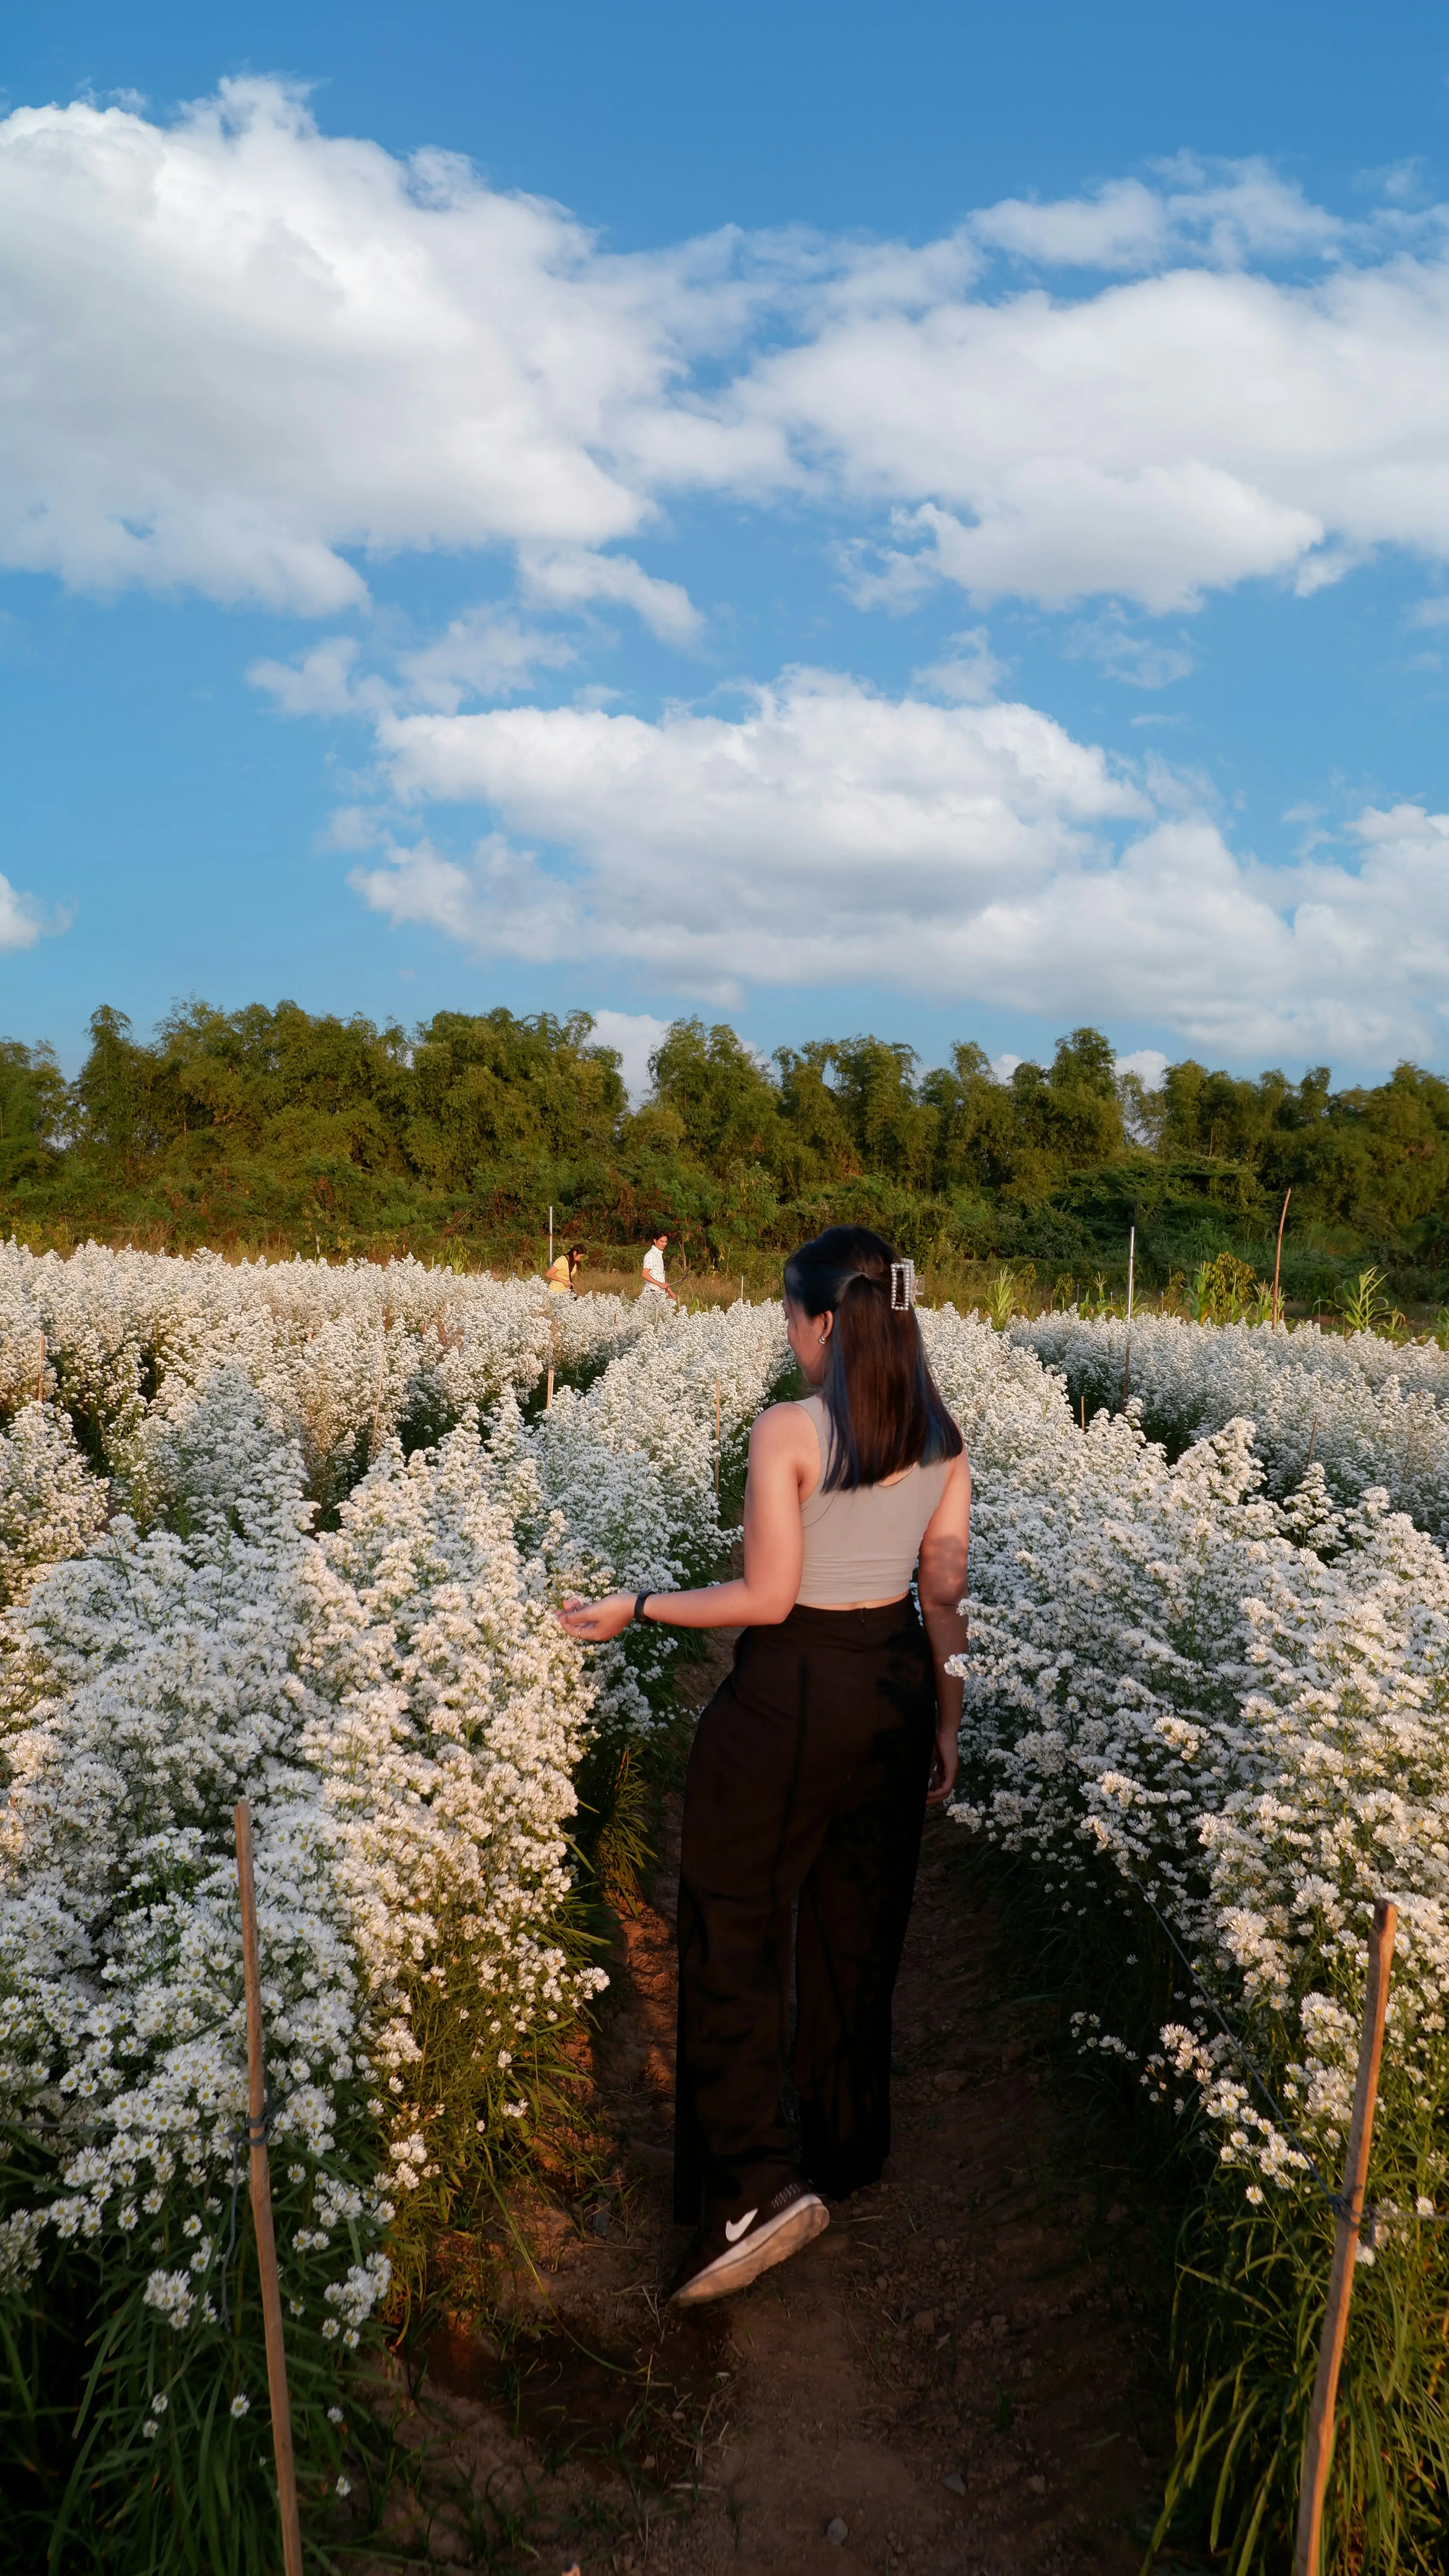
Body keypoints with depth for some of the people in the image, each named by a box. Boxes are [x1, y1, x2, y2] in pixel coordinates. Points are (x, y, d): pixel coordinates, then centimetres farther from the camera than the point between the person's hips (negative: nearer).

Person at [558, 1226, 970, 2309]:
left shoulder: (788, 1430, -19)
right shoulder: (942, 1437, -1)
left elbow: (768, 1598, -18)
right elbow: (948, 1595, 3)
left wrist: (636, 1606, -6)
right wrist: (947, 1723, 13)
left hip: (790, 1693, -6)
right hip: (895, 1687, 7)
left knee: (735, 1933, 6)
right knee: (859, 1934, 21)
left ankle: (757, 2186, 1)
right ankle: (848, 2153, 36)